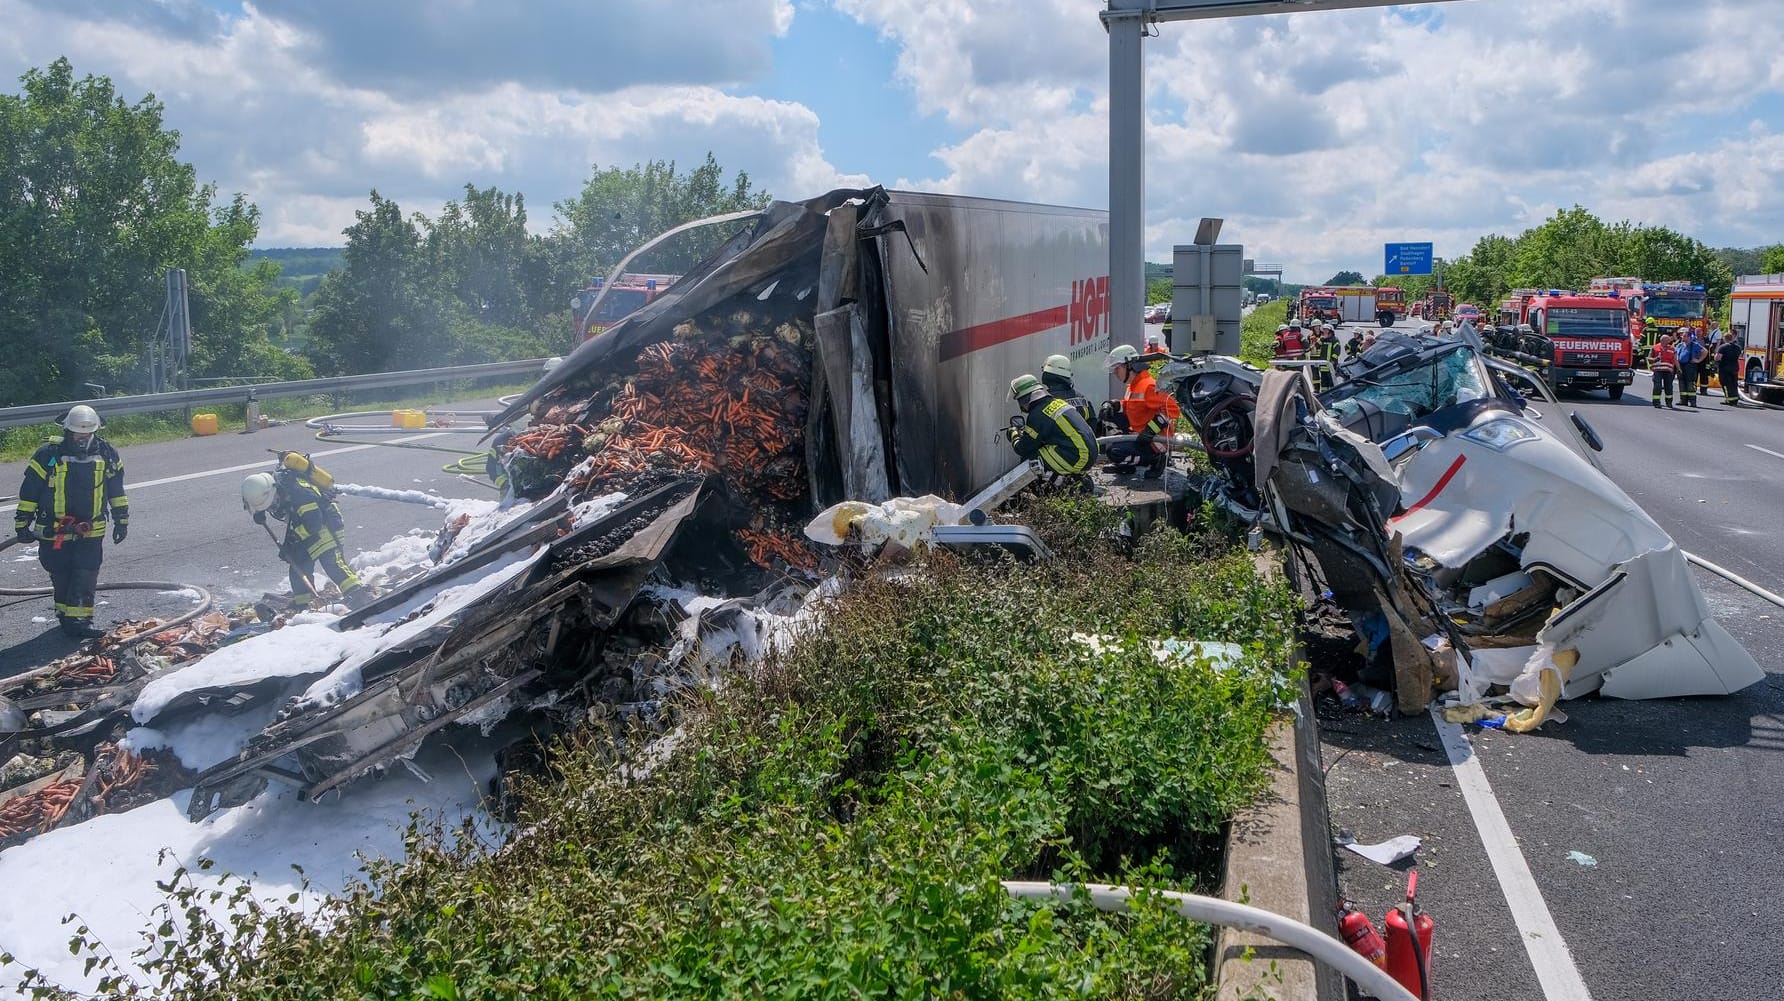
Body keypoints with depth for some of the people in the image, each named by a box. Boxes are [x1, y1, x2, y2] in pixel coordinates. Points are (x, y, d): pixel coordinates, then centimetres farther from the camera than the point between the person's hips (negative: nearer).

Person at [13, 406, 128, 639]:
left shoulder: (106, 454, 0)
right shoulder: (48, 455, -10)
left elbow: (117, 490, 12)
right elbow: (29, 491, -2)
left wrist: (121, 520, 13)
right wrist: (22, 524, 0)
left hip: (91, 531, 1)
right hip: (54, 531, -1)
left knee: (86, 576, -8)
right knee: (61, 577, 9)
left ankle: (79, 618, -6)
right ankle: (66, 615, 23)